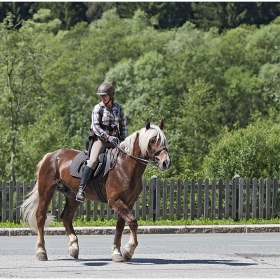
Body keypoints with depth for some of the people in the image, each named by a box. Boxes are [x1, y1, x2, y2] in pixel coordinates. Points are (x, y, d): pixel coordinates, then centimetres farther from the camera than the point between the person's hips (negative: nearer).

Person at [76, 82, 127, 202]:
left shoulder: (118, 108, 8)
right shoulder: (98, 108, -2)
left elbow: (123, 125, 17)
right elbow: (95, 126, -9)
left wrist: (122, 139, 5)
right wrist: (107, 137, -21)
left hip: (114, 140, 4)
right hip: (100, 139, -4)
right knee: (93, 161, -24)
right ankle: (81, 189, -25)